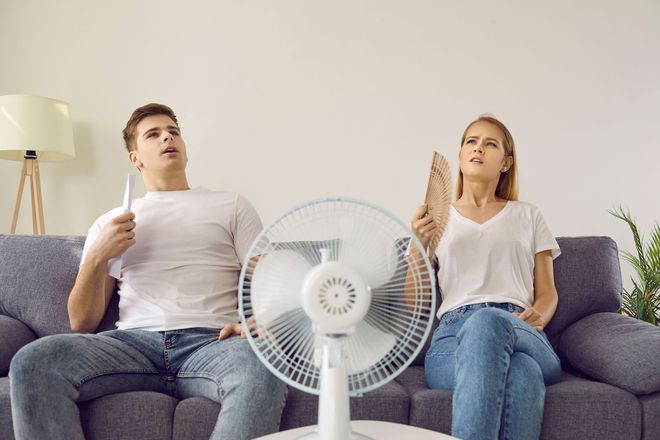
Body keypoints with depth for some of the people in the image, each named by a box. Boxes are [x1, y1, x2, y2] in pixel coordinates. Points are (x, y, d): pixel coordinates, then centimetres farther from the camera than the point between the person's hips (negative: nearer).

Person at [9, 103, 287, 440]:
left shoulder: (231, 206, 19)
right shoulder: (109, 223, 23)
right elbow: (82, 324, 17)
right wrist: (97, 257, -1)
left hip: (212, 342, -2)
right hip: (135, 342, 3)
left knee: (263, 367, -37)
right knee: (31, 362, -26)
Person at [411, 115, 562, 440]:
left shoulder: (528, 215, 25)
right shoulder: (435, 219, 22)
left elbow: (547, 293, 22)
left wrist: (538, 316, -3)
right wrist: (418, 245, -1)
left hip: (523, 336, 1)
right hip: (453, 336, -1)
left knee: (486, 321, -40)